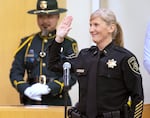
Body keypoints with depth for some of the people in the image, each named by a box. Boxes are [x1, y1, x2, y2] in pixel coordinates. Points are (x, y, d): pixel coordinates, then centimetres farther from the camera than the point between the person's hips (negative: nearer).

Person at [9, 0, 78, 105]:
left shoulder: (68, 44, 3)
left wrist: (48, 88, -20)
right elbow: (15, 72, 8)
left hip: (58, 103, -2)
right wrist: (26, 89, -12)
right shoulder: (27, 43, 11)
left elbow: (72, 76, -6)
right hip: (31, 103, 2)